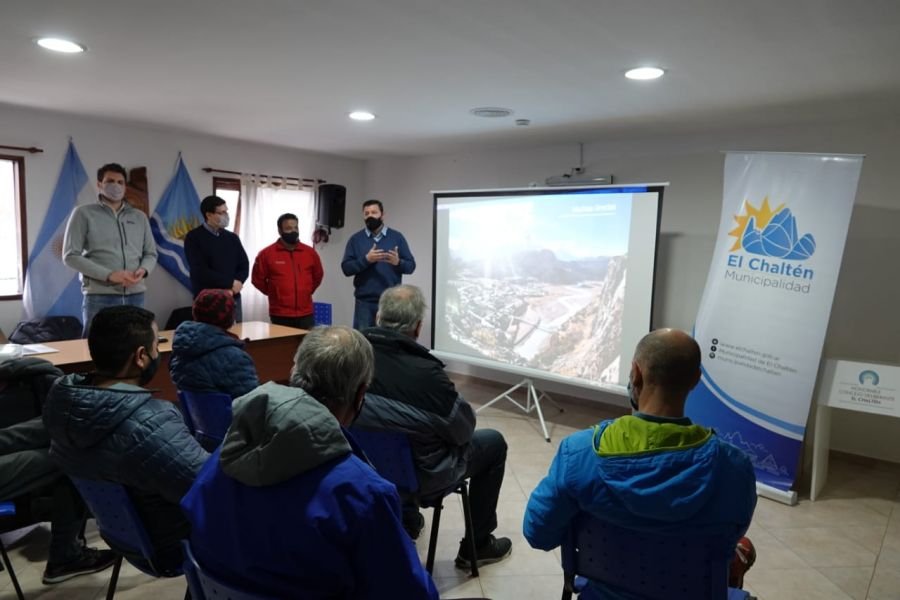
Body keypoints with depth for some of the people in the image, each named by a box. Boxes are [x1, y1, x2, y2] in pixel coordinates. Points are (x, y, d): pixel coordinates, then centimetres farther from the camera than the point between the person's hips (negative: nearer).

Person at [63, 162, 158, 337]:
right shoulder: (84, 213, 4)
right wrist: (109, 275, -14)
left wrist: (143, 270, -7)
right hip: (100, 297, -4)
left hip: (135, 296, 4)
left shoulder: (139, 217, 16)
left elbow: (151, 253, 17)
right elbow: (71, 256, -3)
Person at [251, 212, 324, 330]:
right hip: (280, 315, -2)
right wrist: (274, 293, 7)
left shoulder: (310, 252, 6)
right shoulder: (267, 253, -2)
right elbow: (257, 279, 6)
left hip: (306, 314, 3)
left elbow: (318, 276, 21)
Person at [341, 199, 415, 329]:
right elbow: (346, 268, -2)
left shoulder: (397, 237, 6)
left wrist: (398, 262, -18)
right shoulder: (355, 239, 6)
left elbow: (411, 266, 3)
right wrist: (366, 260, -18)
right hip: (364, 302, 0)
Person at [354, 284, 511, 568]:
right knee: (494, 442, 15)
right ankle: (477, 545, 25)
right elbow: (463, 429, -14)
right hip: (419, 474, -5)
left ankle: (407, 520, 44)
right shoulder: (425, 373, -30)